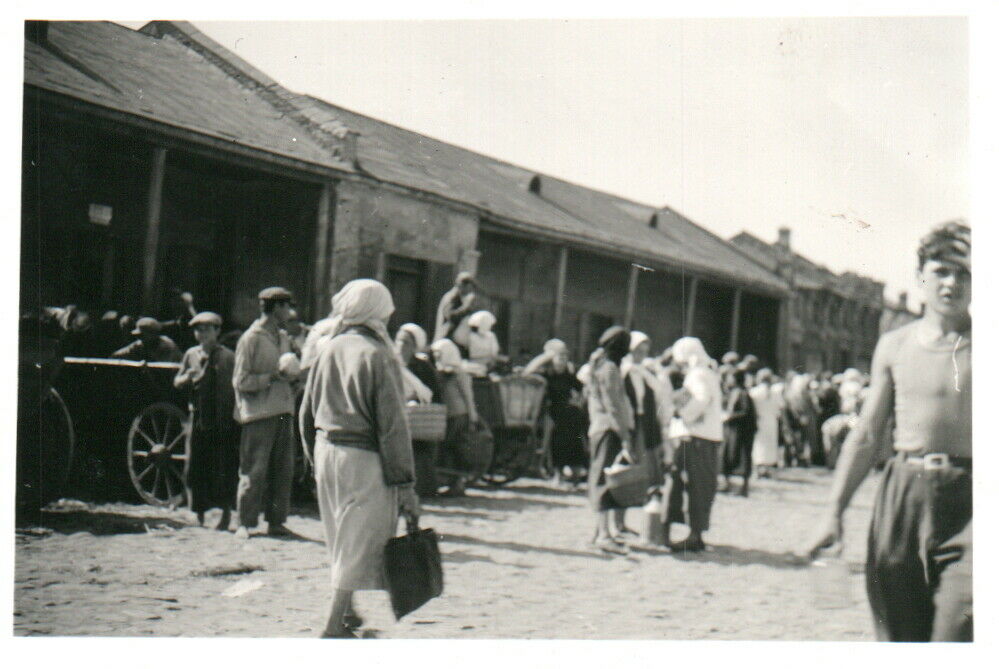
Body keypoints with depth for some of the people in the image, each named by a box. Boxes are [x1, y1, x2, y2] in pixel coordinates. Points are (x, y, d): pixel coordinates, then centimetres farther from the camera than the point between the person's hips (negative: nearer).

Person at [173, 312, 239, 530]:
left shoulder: (228, 356, -1)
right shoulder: (191, 354, 11)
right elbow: (177, 382, 15)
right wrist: (187, 378, -7)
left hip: (224, 419, -4)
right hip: (199, 416, 4)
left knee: (224, 468, -2)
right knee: (197, 468, 6)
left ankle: (226, 513, 9)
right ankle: (200, 514, 18)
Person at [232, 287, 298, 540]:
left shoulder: (283, 337, 19)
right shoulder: (250, 339, -4)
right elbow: (240, 381, -8)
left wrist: (291, 374, 5)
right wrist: (271, 377, -15)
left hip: (283, 412, 7)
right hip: (259, 414, -7)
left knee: (283, 469, 5)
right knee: (254, 471, -5)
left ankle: (276, 521, 12)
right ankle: (245, 523, 3)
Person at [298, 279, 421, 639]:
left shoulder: (328, 350, 6)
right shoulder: (378, 356, -13)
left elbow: (307, 415, 12)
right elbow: (392, 424, -15)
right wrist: (405, 483, -11)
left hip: (327, 451, 7)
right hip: (363, 460, -7)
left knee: (342, 539, 21)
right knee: (359, 542, 2)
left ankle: (345, 612, 34)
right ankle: (335, 626, 2)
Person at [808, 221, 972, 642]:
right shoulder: (894, 346, 10)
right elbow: (866, 437, 13)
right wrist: (835, 511, 8)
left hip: (967, 498, -3)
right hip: (902, 494, 3)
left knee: (957, 634, -15)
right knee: (900, 637, 8)